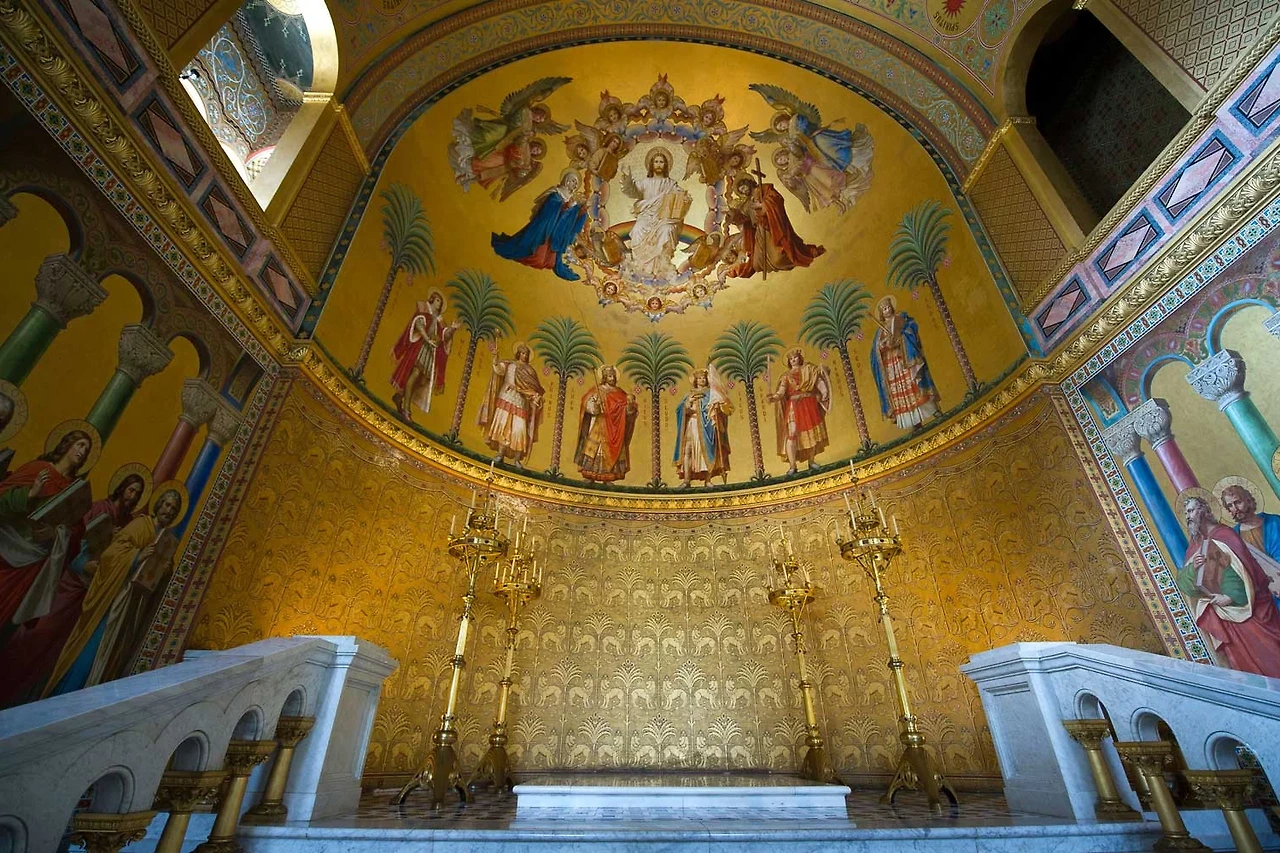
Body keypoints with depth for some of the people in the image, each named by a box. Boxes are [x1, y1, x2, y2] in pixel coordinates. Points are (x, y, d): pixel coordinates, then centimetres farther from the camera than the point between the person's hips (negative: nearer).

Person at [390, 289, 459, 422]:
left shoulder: (439, 319, 23)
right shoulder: (423, 309, 6)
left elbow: (444, 336, 12)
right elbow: (419, 323, -11)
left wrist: (452, 328, -6)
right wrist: (428, 339, -22)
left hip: (431, 350, 7)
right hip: (420, 345, -7)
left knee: (420, 376, 2)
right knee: (416, 373, -17)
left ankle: (399, 396, 19)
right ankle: (406, 408, -19)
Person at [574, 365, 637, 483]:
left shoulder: (619, 393, 10)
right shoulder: (597, 390, 1)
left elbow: (627, 409, 7)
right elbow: (588, 405, -7)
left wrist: (630, 402, -13)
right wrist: (595, 405, -27)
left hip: (614, 428, 3)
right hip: (600, 425, -3)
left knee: (612, 450, 2)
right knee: (595, 447, -7)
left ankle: (608, 477, 7)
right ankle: (589, 476, -2)